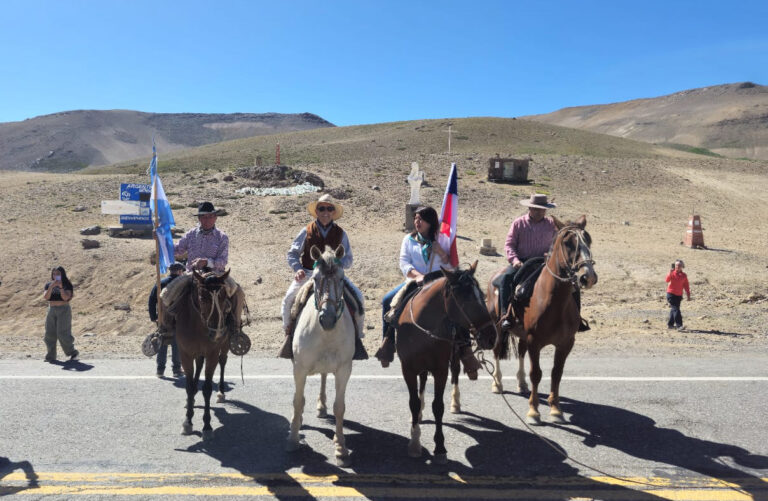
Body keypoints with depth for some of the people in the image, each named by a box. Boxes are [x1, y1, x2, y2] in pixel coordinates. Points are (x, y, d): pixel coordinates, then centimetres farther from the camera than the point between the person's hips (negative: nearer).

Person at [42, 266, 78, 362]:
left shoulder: (67, 285, -3)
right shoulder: (48, 285, 7)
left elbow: (66, 297, -17)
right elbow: (45, 297, -8)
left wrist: (61, 287, -27)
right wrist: (51, 287, -21)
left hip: (64, 310, -4)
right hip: (51, 310, 4)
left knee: (63, 334, -10)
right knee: (50, 334, 1)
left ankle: (73, 353, 4)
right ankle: (51, 356, 8)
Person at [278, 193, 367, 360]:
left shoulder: (340, 233, 5)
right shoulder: (307, 231, 2)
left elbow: (348, 259, 6)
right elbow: (292, 254, 6)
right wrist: (298, 269, -12)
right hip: (308, 274, -1)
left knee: (357, 296, -17)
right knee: (289, 298, -22)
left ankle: (356, 333, 2)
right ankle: (289, 331, 4)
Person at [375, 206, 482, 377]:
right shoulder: (409, 239, 12)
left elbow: (451, 267, 8)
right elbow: (404, 263, 1)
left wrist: (442, 254, -13)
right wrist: (418, 275, -17)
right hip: (415, 282, 1)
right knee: (387, 300, -18)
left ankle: (465, 348, -16)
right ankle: (388, 340, -7)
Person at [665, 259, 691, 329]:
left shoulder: (684, 276, 7)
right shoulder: (672, 273, -3)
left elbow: (686, 286, 10)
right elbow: (667, 280, -19)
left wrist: (688, 295, 7)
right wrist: (670, 273, -34)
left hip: (679, 295, 5)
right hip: (671, 294, -5)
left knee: (673, 309, 11)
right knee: (675, 309, -14)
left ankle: (670, 324, 22)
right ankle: (679, 324, -18)